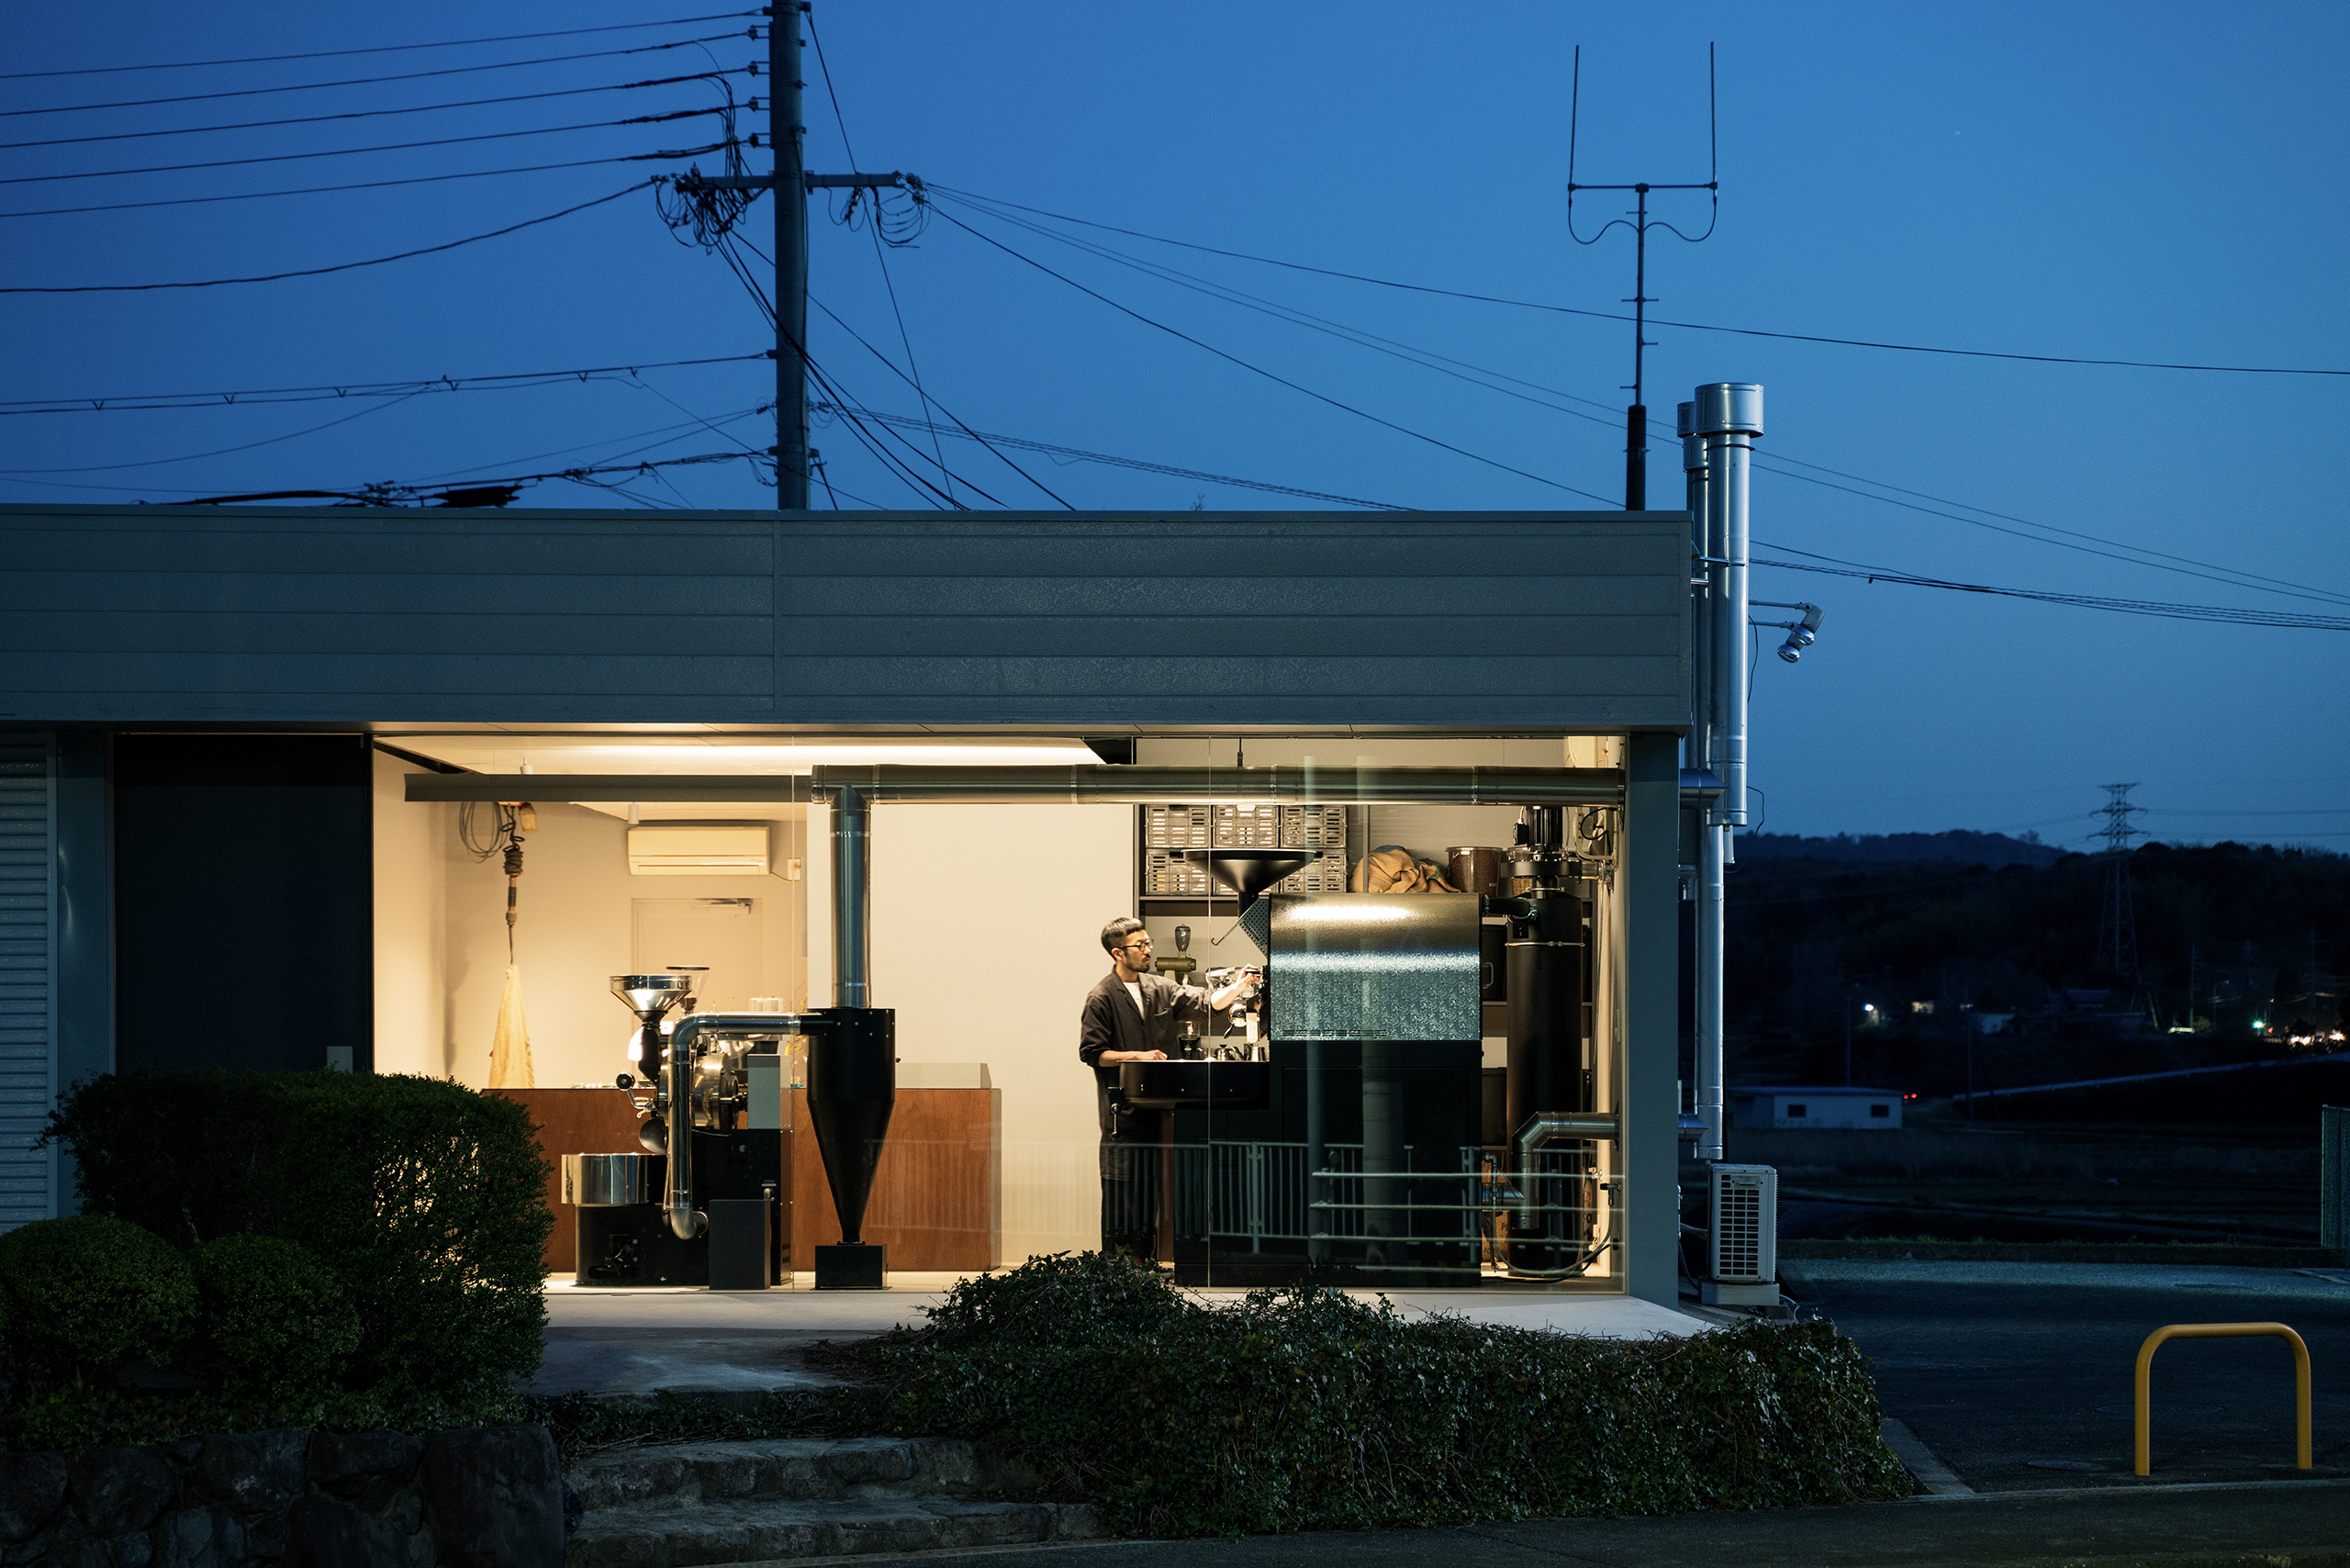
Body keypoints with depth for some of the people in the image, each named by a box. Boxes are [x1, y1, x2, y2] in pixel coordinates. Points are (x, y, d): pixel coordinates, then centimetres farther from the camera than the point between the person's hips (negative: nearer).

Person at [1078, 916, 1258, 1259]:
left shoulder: (1159, 989, 11)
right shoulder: (1101, 999, -6)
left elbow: (1206, 1004, 8)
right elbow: (1091, 1052, -7)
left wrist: (1237, 987, -8)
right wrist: (1137, 1056, -14)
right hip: (1122, 1111, -6)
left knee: (1151, 1188, 9)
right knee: (1121, 1189, -5)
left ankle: (1146, 1263, 15)